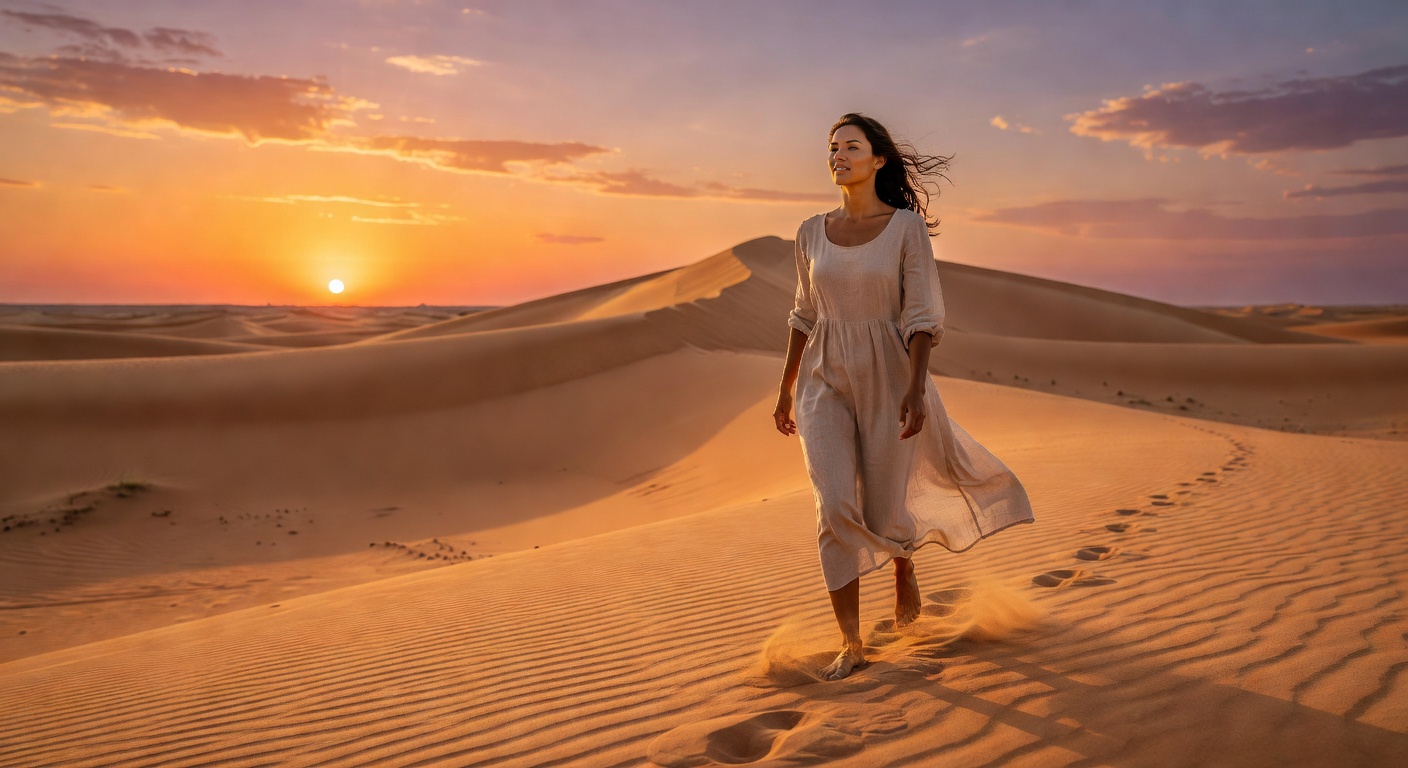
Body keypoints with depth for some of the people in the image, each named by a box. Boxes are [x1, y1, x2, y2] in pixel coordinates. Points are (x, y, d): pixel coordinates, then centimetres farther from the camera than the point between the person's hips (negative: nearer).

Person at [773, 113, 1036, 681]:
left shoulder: (907, 226, -6)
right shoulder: (812, 233, 4)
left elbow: (922, 314, -10)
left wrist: (916, 389, -21)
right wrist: (785, 390, 12)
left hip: (889, 380, -2)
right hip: (826, 384, 2)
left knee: (884, 511, 5)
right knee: (836, 510, -12)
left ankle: (904, 564, 44)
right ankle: (851, 644, 2)